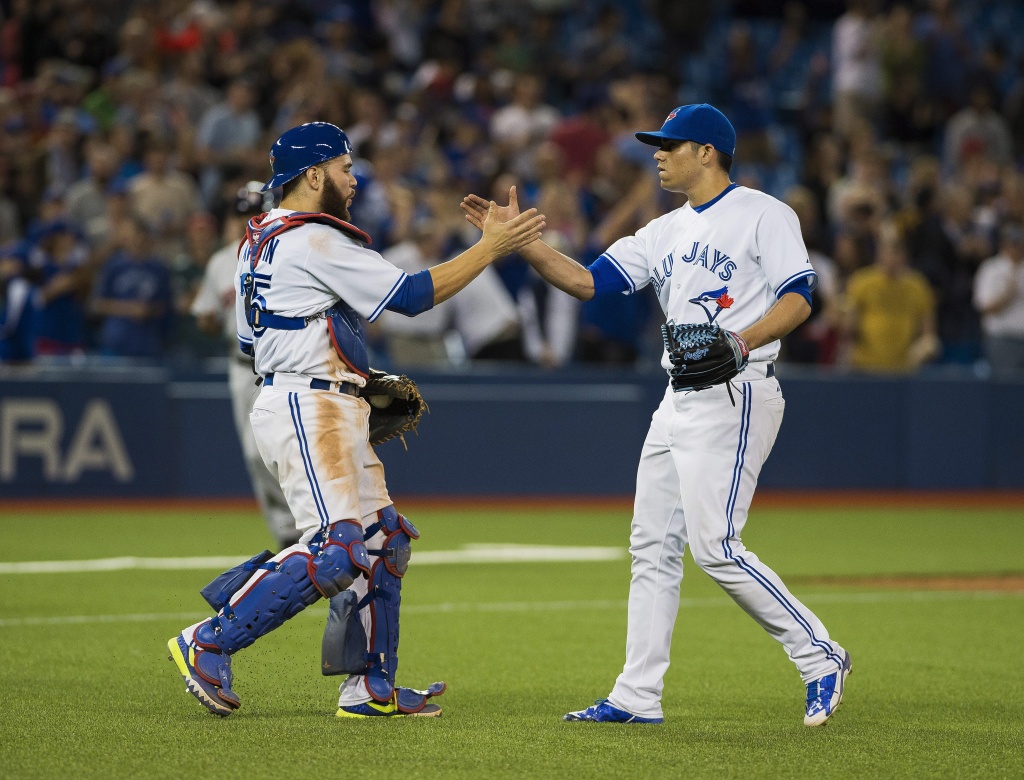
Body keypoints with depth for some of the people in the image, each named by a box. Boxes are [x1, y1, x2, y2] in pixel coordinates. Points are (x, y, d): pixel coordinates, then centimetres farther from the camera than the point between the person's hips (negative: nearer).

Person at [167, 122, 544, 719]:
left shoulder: (258, 241, 17)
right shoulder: (315, 241, -13)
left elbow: (251, 343, 22)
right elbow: (412, 294, -16)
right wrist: (492, 247, -11)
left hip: (327, 418, 11)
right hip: (309, 413, -11)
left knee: (383, 539, 11)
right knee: (335, 550, -17)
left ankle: (371, 687, 12)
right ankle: (209, 644, -14)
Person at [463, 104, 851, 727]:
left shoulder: (764, 215, -4)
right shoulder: (665, 233, 18)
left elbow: (798, 299, -12)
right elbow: (586, 281, 12)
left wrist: (740, 343, -26)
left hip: (736, 395, -9)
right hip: (681, 399, 9)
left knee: (715, 546, -15)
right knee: (653, 545, 6)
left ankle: (819, 657, -4)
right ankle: (638, 697, 9)